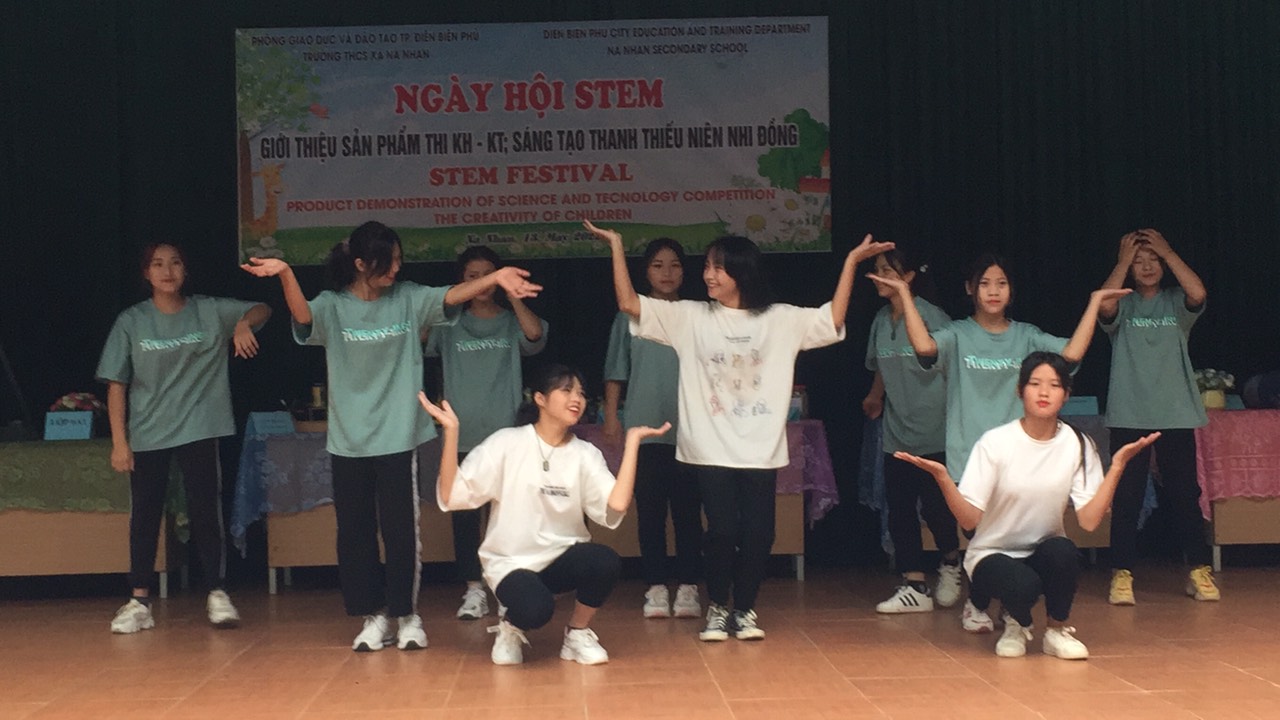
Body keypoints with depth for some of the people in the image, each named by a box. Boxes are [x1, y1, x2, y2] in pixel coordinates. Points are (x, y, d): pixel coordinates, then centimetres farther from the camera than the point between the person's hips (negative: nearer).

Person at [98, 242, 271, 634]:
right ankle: (139, 601, 12)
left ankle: (217, 594, 8)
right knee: (144, 515, 4)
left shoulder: (211, 311, 1)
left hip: (198, 429, -1)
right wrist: (119, 442, -5)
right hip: (146, 434, 1)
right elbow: (116, 384, 0)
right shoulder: (131, 321, 1)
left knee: (205, 511, -1)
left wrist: (243, 323, -25)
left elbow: (262, 309, -1)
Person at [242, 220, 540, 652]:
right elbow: (302, 316, -23)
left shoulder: (408, 299, 1)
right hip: (349, 440, 0)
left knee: (401, 530, 1)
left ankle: (407, 615, 13)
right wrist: (285, 275, -43)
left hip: (398, 437, 0)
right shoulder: (332, 306, -3)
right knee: (354, 532, 6)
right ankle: (373, 616, 18)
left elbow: (452, 296, -13)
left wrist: (495, 277, -32)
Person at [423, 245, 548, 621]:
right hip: (463, 434, 1)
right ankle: (474, 590, 9)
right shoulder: (449, 324, 10)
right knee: (464, 514, 1)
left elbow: (535, 334, -15)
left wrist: (512, 294, -9)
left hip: (506, 433, -1)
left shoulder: (511, 322, 8)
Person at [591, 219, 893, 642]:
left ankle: (744, 609, 18)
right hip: (711, 449, -1)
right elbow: (629, 304, -1)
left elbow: (834, 320, -1)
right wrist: (617, 246, -8)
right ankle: (717, 609, 13)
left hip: (761, 449, 1)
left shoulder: (780, 320, 5)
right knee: (722, 530, -8)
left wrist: (851, 261, -6)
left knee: (758, 532, -2)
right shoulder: (689, 317, 4)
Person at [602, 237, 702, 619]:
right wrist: (611, 415, 0)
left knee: (687, 510, 2)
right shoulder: (631, 316, 6)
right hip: (644, 427, 0)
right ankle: (656, 587, 9)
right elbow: (616, 372, 7)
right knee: (650, 511, 3)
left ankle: (687, 587, 8)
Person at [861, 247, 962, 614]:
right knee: (899, 510, 3)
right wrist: (875, 397, 16)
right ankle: (914, 587, 9)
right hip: (896, 432, 6)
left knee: (935, 506, -4)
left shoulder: (933, 317, -12)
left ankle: (951, 565, 25)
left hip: (934, 431, -6)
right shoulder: (881, 320, 8)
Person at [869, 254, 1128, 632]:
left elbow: (1072, 352, -6)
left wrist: (1095, 301, -6)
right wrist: (905, 294, -16)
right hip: (970, 453, -1)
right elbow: (924, 346, -18)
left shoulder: (1026, 336, 9)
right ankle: (975, 604, 17)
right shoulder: (958, 335, 3)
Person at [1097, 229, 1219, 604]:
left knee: (1184, 493, 4)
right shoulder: (1122, 306, 5)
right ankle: (1122, 574, 4)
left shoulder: (1176, 303, 8)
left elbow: (1198, 294, -15)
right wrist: (1123, 260, -9)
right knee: (1126, 496, -1)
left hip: (1176, 414, 1)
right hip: (1129, 416, -1)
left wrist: (1167, 252, -8)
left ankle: (1200, 570, 12)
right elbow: (1104, 307, -18)